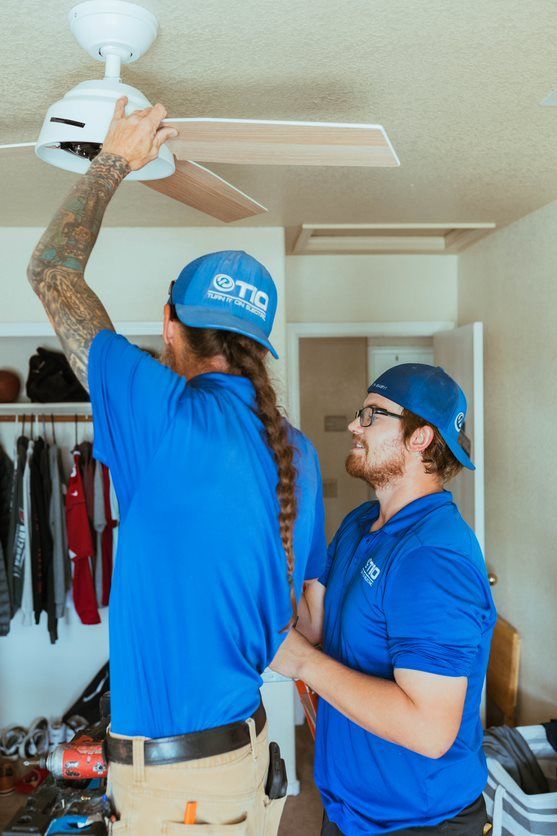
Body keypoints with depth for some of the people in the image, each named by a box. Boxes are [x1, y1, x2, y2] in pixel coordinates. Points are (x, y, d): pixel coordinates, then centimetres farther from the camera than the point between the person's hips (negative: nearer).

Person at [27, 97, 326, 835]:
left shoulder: (169, 419, -21)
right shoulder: (297, 453, -2)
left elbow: (52, 271, -10)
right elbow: (310, 594, 8)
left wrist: (113, 162, 2)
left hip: (171, 768, -6)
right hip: (249, 742, 6)